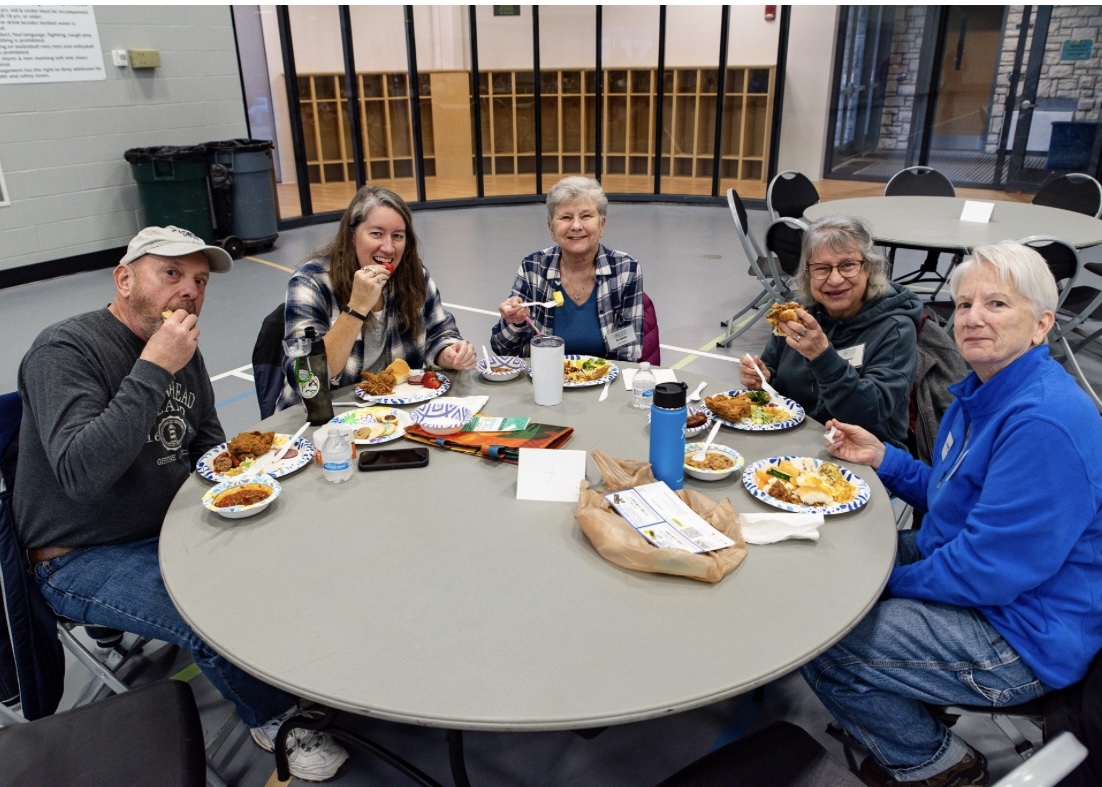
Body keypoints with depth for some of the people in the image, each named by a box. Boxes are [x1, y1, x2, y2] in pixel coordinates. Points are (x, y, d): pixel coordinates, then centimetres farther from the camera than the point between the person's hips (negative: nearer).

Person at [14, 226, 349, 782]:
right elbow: (80, 474, -33)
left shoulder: (180, 348, 5)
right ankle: (275, 718, 0)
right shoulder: (64, 351, -19)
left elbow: (208, 442, 18)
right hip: (83, 559, -7)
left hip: (172, 528, 8)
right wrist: (153, 370, -33)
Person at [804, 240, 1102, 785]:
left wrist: (890, 581, -15)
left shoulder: (1045, 423, -29)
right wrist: (881, 457, -1)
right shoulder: (983, 391, 4)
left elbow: (991, 567, -29)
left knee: (817, 643, -15)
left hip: (1020, 635, -10)